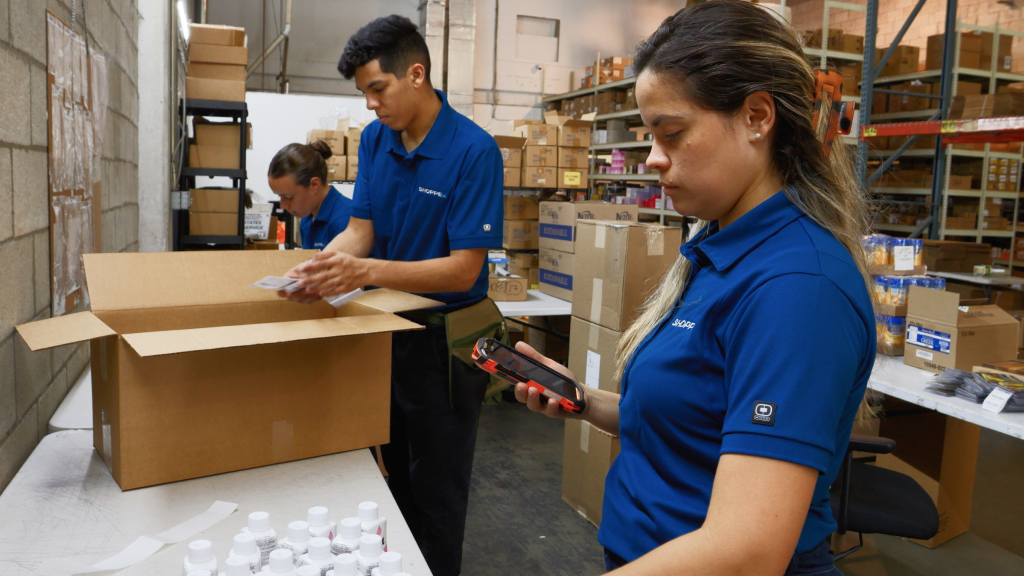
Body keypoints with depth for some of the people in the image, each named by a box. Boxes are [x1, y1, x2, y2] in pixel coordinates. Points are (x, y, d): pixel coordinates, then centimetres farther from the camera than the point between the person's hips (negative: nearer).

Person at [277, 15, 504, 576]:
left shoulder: (473, 150, -19)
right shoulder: (374, 139, 1)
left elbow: (463, 269, -22)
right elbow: (359, 230, 1)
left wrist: (366, 270, -33)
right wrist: (317, 268, -20)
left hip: (444, 337, -6)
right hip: (387, 327, 6)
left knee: (435, 493, 9)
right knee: (394, 477, 22)